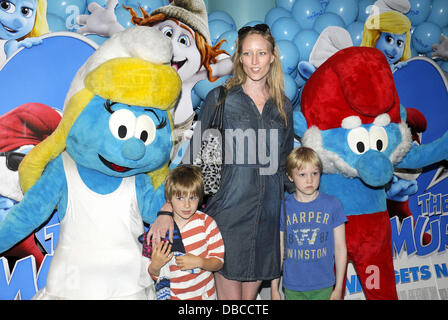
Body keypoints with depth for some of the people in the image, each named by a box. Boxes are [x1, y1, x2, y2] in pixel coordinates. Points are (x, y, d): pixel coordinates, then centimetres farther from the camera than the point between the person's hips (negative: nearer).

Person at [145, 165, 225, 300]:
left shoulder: (206, 222, -12)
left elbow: (218, 261, -8)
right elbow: (154, 275, -3)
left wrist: (199, 262, -25)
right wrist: (154, 266, -24)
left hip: (204, 294, 0)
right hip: (173, 295, 0)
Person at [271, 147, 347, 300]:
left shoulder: (332, 204, -5)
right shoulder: (283, 207, -4)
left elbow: (340, 248, 1)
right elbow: (278, 250, 2)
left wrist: (339, 288, 2)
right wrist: (274, 288, 5)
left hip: (324, 287, 0)